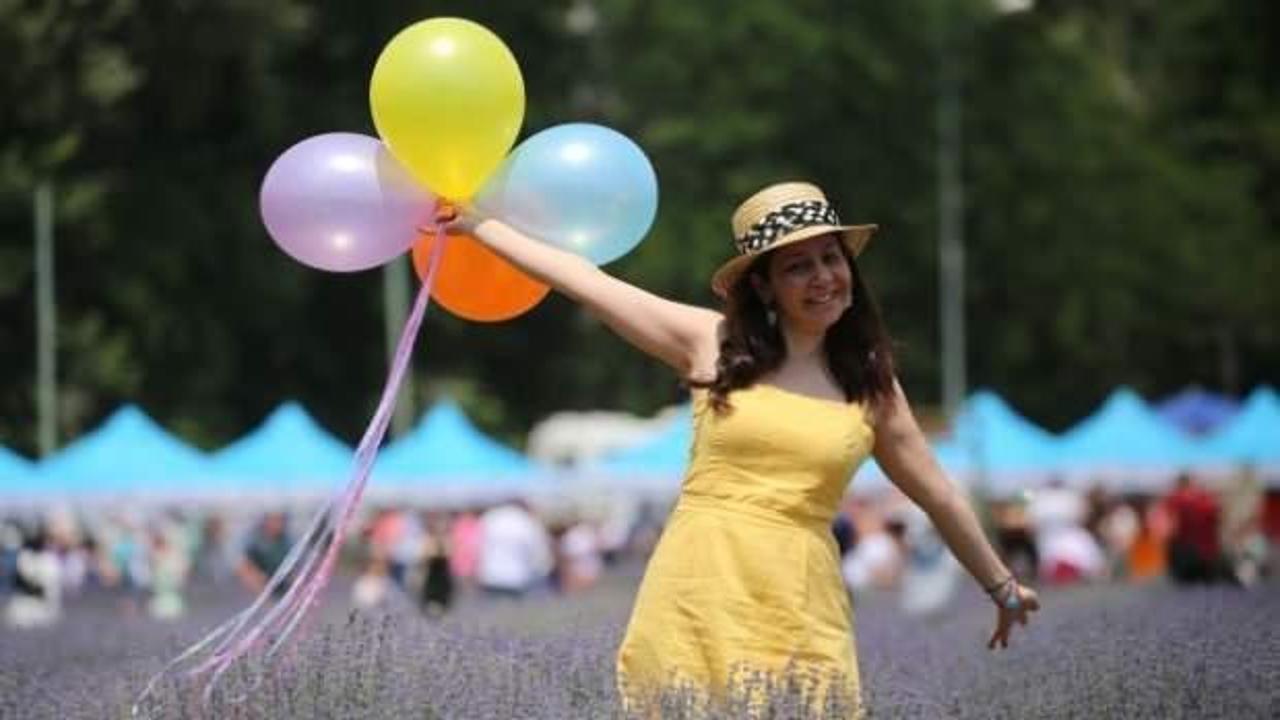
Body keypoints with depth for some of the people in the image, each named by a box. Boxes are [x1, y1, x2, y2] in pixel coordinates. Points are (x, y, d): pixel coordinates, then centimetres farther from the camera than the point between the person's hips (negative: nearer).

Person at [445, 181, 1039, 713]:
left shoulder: (871, 384, 10)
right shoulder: (711, 343, 6)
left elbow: (937, 495, 21)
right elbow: (584, 280, 8)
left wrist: (1002, 586, 29)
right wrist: (479, 223, 11)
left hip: (798, 613, 1)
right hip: (696, 599, -1)